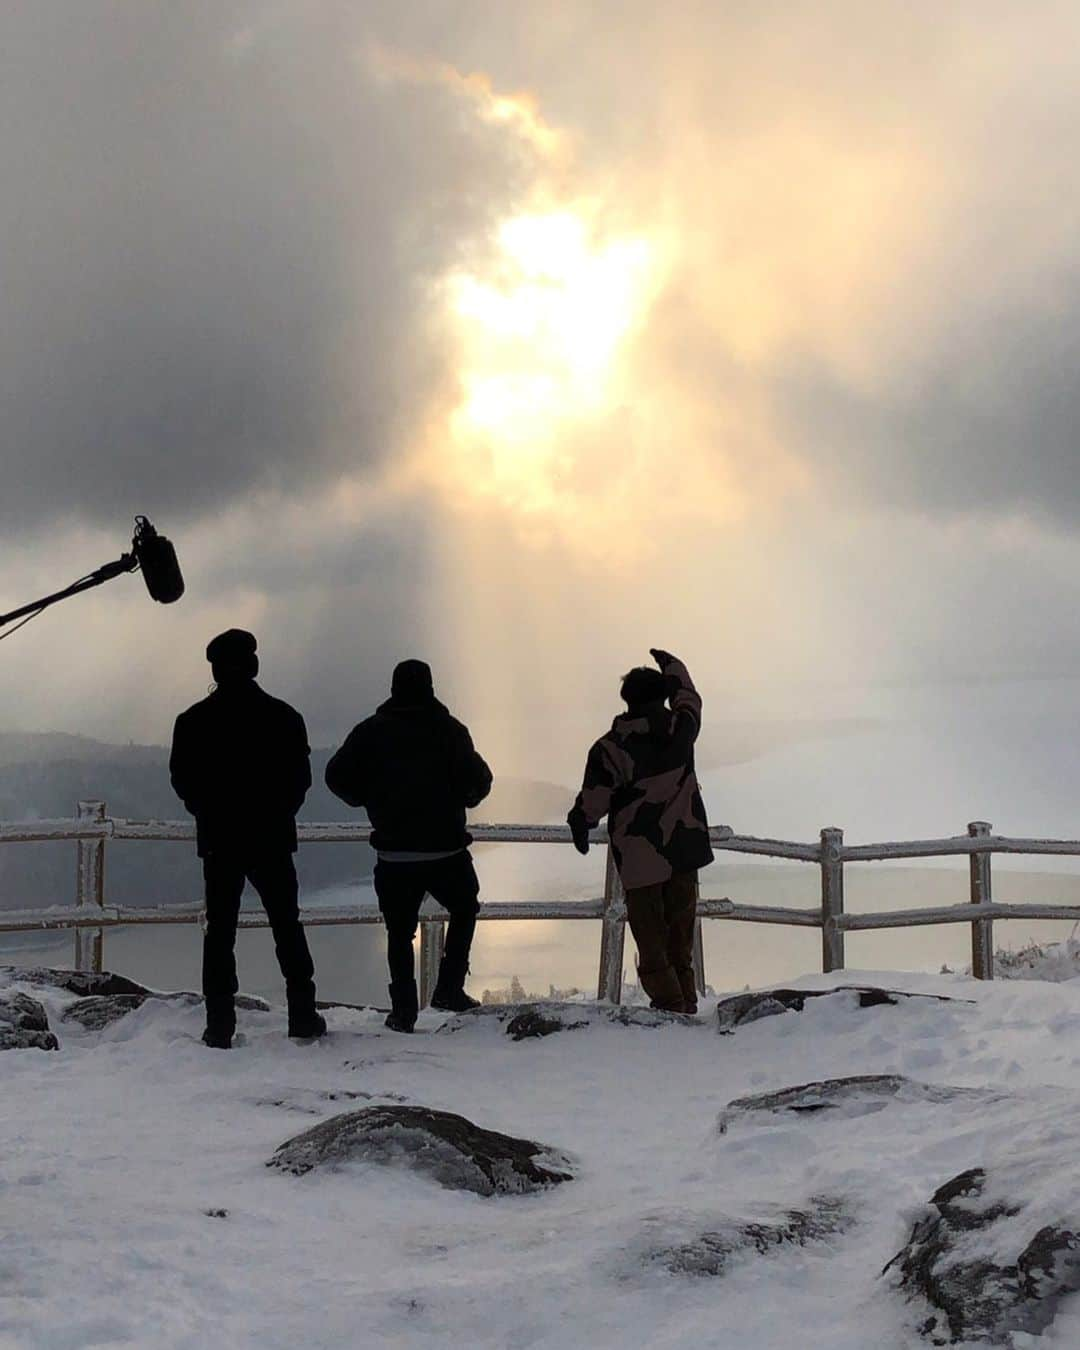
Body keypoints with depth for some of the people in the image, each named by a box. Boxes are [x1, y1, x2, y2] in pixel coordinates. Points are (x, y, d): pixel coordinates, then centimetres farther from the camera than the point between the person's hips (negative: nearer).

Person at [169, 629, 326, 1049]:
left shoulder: (194, 721, -5)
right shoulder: (283, 717, -4)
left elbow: (182, 779, 0)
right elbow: (301, 778, 0)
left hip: (218, 840, 0)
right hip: (272, 838, 0)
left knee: (220, 929, 5)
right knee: (287, 926, 9)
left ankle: (219, 1024, 0)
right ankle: (303, 1017, 8)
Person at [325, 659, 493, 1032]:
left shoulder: (370, 732, -1)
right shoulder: (448, 729, -6)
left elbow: (337, 776, -2)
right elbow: (477, 780, -11)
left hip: (394, 853, 1)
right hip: (445, 850, -1)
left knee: (399, 931, 11)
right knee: (464, 911, 21)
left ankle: (403, 1009, 7)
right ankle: (449, 988, 13)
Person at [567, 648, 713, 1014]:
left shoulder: (609, 748, -15)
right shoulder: (680, 728, -3)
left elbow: (593, 801, -10)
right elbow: (688, 698, 20)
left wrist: (579, 826, 11)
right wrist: (670, 665, 37)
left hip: (640, 858, -4)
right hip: (686, 848, 4)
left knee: (651, 935, 3)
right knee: (681, 932, 17)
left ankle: (668, 1002, -3)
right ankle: (685, 1000, 22)